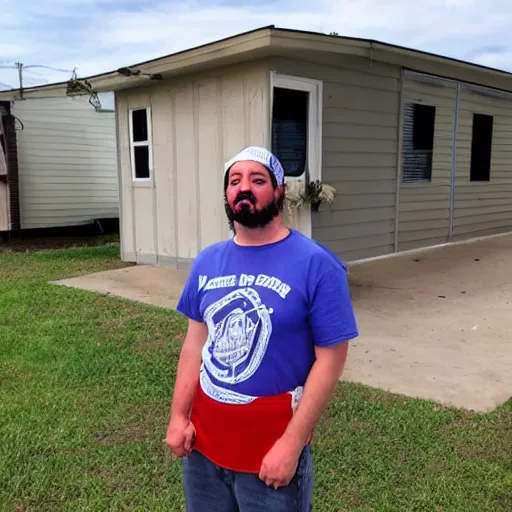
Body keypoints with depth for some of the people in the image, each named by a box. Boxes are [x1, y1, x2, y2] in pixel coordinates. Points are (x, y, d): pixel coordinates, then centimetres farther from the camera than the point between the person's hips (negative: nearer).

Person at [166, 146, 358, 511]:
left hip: (272, 449, -4)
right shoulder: (207, 262, 1)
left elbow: (330, 359, -14)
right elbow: (196, 342, 6)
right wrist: (178, 417, 0)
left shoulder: (316, 265, -15)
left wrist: (292, 444, -16)